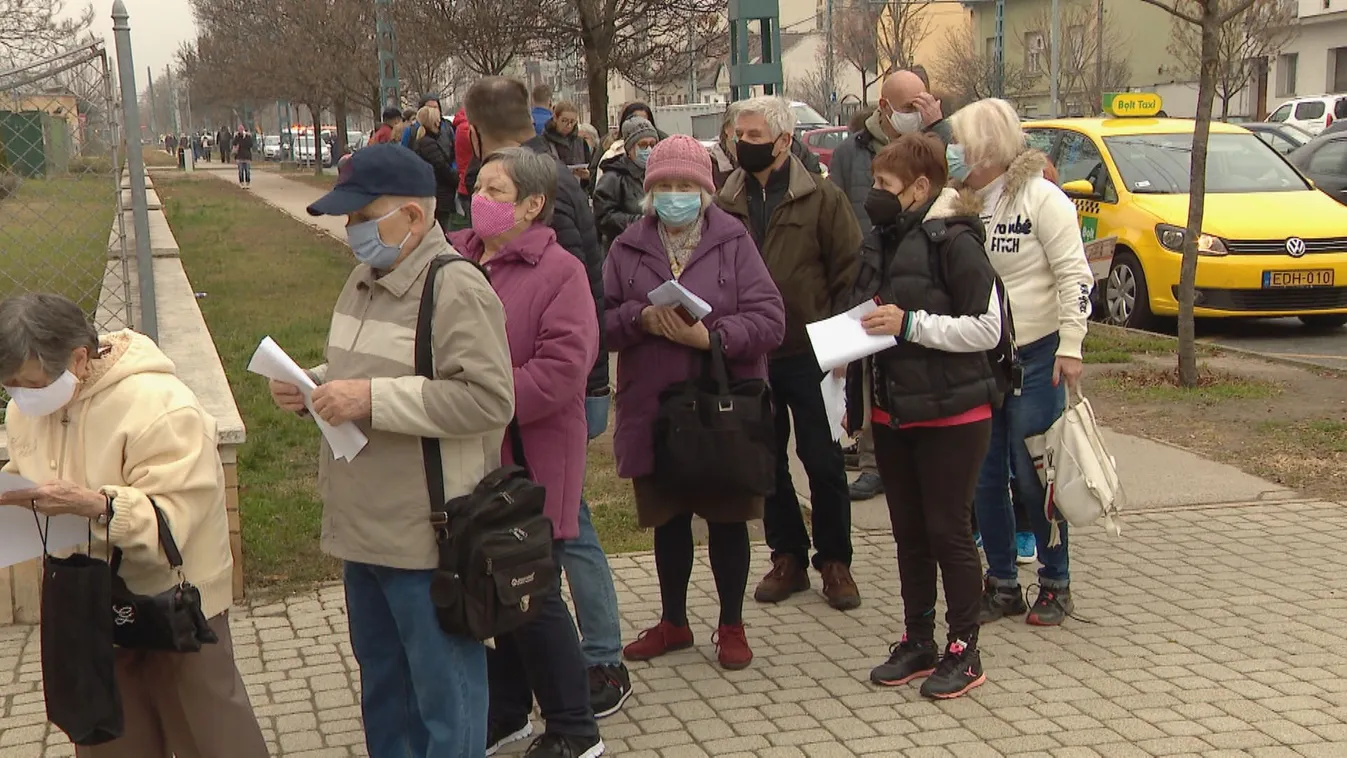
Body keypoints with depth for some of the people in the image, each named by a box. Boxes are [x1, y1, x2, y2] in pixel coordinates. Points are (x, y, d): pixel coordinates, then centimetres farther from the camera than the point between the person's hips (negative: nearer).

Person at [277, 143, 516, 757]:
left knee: (444, 697, 4)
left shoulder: (456, 290, -17)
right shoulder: (365, 280, 12)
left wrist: (373, 399, -25)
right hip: (364, 530, 9)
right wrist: (310, 387, 3)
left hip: (426, 541, -9)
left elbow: (489, 399, -25)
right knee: (382, 683, 23)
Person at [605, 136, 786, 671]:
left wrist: (711, 336, -22)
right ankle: (673, 622, 33)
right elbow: (600, 321, 1)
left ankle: (732, 625, 25)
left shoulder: (733, 242, -2)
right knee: (668, 521, 15)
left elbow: (770, 320, -9)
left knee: (727, 520, 9)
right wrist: (641, 319, -17)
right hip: (653, 410, 2)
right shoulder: (628, 248, 6)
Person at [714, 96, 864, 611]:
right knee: (767, 461, 11)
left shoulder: (821, 199, -3)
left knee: (823, 462, 4)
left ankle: (835, 562, 18)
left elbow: (850, 273, -3)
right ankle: (788, 558, 24)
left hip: (809, 355, -3)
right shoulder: (725, 205, 6)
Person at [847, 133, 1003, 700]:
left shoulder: (953, 241, -14)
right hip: (892, 412, 8)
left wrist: (910, 324, -20)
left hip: (951, 413, -8)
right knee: (908, 534, 14)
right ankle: (917, 641, 26)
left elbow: (986, 329, -17)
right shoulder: (882, 240, 10)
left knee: (949, 531, 1)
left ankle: (964, 651, 13)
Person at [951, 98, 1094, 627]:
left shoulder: (1040, 197, -10)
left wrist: (1070, 349, -16)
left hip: (1034, 356, -6)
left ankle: (1055, 584, 15)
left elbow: (1074, 276, -12)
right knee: (985, 476, 8)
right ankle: (1001, 584, 20)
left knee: (1033, 475, 0)